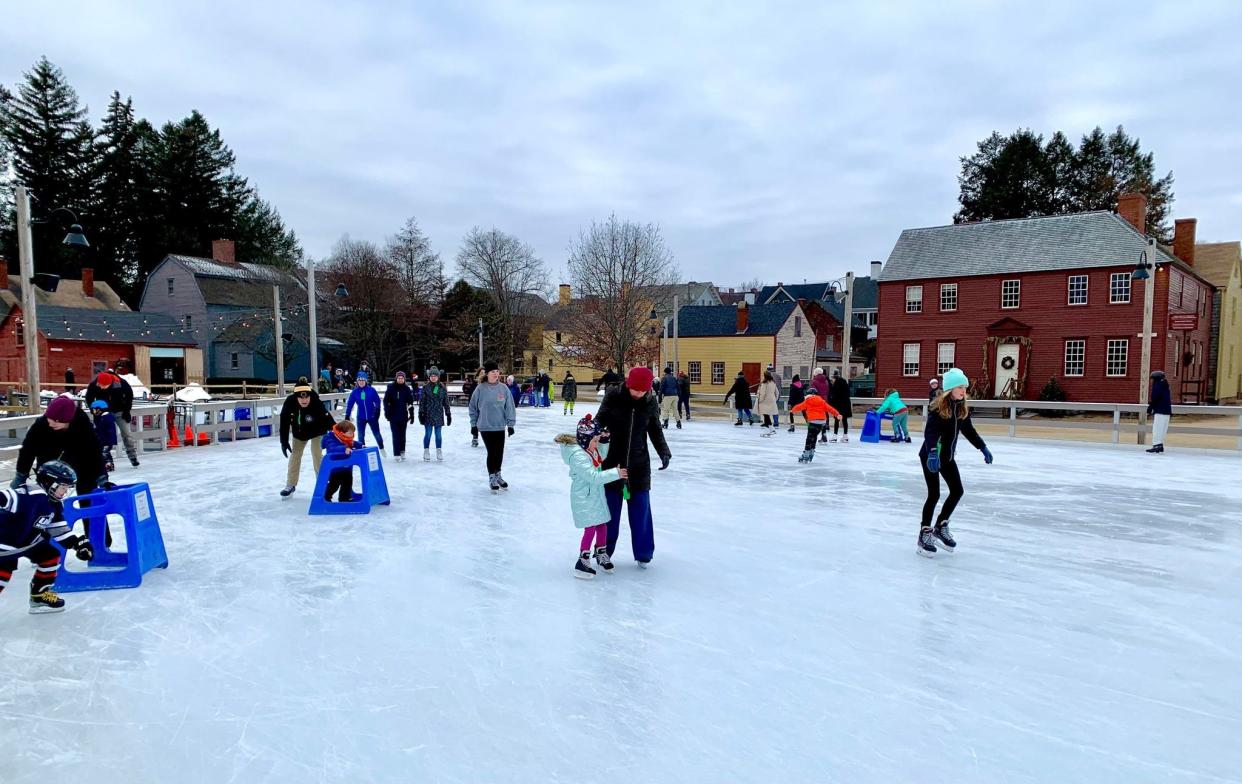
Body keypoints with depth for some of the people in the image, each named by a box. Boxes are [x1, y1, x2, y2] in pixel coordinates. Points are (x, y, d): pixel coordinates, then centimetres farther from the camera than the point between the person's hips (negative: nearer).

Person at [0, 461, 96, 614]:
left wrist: (78, 543, 0)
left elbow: (59, 529, 7)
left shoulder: (53, 504, 1)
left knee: (51, 556, 8)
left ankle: (40, 595, 20)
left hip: (28, 540, 9)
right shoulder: (33, 496, -28)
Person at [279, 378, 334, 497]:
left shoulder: (317, 403, -38)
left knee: (317, 456, -9)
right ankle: (290, 485, 27)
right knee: (294, 455, 12)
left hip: (317, 432, -4)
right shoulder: (289, 402, -30)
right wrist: (284, 442, -16)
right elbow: (284, 422, -19)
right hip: (298, 432, 4)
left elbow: (329, 421, -38)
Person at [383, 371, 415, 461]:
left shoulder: (407, 389, 4)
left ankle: (402, 452, 22)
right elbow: (386, 400, 0)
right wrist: (387, 412, -6)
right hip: (393, 415, -2)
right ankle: (396, 454, -2)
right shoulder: (391, 388, -1)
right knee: (396, 435, -4)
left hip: (403, 415, 2)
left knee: (402, 434, 9)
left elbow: (410, 402, 7)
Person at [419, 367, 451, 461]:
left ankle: (439, 451, 17)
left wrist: (448, 414, 10)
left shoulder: (442, 388, 6)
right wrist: (421, 413, -7)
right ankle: (426, 452, 9)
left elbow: (446, 402, 10)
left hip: (439, 415, 2)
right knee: (428, 434, 0)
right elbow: (422, 401, 0)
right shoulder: (426, 388, 0)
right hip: (428, 415, -2)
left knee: (438, 434, 7)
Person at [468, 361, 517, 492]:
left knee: (500, 452, 10)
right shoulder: (480, 388, -7)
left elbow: (510, 407, 1)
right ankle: (492, 478, 13)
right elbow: (473, 407, 1)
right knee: (492, 452, -3)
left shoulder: (503, 388, -2)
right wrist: (473, 424, 2)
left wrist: (511, 423, -2)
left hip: (500, 426, 3)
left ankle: (498, 475, 30)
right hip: (485, 427, -3)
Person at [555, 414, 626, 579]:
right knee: (590, 528, -7)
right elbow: (593, 476, -29)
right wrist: (615, 473, -25)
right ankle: (582, 562, 6)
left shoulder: (591, 449, 0)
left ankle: (601, 554, 36)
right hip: (584, 498, -9)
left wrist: (605, 440, 3)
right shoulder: (578, 455, -27)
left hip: (597, 495, 9)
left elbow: (602, 456, 20)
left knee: (602, 525, 17)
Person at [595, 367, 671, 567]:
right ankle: (605, 551, 24)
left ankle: (643, 553, 21)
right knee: (610, 507, 7)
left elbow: (655, 431, 4)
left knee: (640, 508, 5)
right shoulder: (613, 396, -12)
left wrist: (664, 452, -9)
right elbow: (600, 419, -5)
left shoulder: (650, 402, -5)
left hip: (639, 464, 1)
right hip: (612, 461, -1)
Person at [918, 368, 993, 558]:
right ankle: (925, 534, 9)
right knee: (934, 494, -5)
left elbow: (968, 430, 15)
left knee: (957, 491, 9)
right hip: (931, 456, -7)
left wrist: (983, 448, 13)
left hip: (948, 456, 7)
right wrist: (932, 452, -46)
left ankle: (941, 526, 27)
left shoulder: (962, 408, 1)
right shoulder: (938, 407, -21)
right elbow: (930, 432, -32)